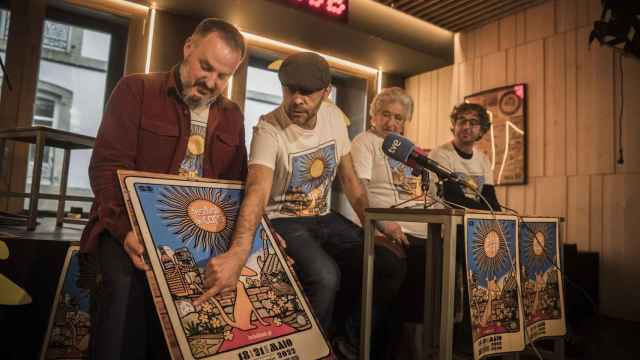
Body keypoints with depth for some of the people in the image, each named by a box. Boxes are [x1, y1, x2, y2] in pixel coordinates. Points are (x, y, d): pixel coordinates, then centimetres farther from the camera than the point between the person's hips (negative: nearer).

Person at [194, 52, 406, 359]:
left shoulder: (334, 116, -3)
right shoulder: (268, 130, -22)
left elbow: (349, 177, 6)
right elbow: (258, 192, -39)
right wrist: (237, 254, -55)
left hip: (325, 218, 6)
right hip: (284, 221, -5)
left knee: (390, 267, -7)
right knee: (325, 276, -33)